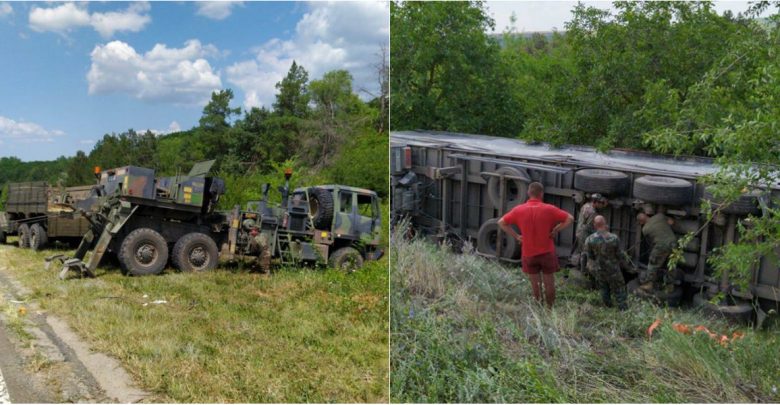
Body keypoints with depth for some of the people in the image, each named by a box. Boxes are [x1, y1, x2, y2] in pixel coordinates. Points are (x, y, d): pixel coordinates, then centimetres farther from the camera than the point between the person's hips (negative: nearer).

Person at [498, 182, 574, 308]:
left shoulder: (519, 210, -6)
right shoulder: (549, 209, -10)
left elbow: (501, 222, -1)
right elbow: (570, 218, -9)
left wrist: (516, 236, 0)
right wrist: (555, 230, -4)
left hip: (528, 254, 1)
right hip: (547, 252, -1)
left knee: (535, 284, 13)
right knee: (549, 283, 12)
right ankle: (550, 308, 20)